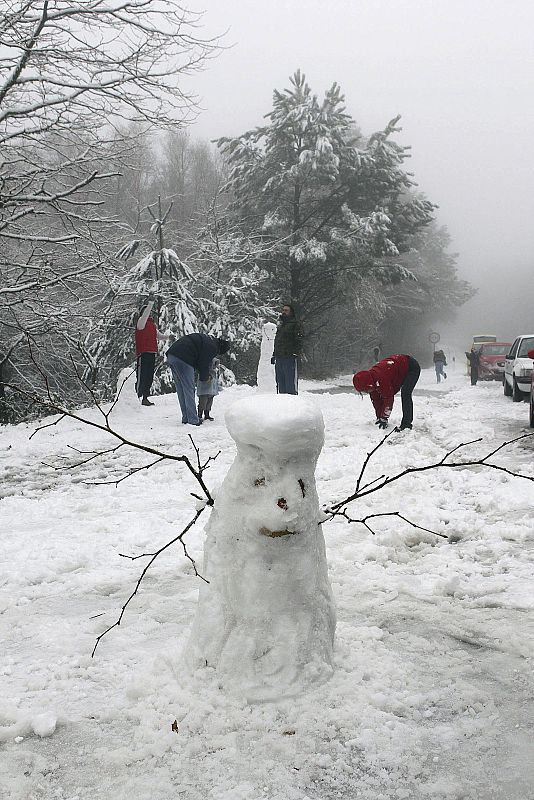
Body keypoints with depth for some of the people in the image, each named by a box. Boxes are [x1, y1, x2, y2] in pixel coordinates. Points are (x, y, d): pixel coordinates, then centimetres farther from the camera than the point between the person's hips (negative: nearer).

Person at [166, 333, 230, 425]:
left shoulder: (207, 339, 24)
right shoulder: (212, 347, -5)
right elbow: (204, 364, -4)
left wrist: (204, 375, 28)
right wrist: (205, 377, 14)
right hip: (182, 359, -10)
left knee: (181, 390, 13)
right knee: (189, 389, -4)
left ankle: (185, 418, 19)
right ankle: (193, 420, -3)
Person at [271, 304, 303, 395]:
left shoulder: (295, 324, 0)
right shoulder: (280, 325, 23)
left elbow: (299, 340, -8)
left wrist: (295, 354, -18)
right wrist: (274, 355, 20)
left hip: (289, 357, -7)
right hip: (279, 357, 7)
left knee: (290, 380, -8)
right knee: (280, 380, 9)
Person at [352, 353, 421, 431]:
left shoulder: (381, 379, -36)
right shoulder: (370, 379, -8)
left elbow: (388, 398, -31)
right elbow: (376, 401, 1)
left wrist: (384, 419, -23)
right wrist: (379, 418, 3)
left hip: (412, 367, -9)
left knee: (405, 395, -24)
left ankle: (407, 424, -21)